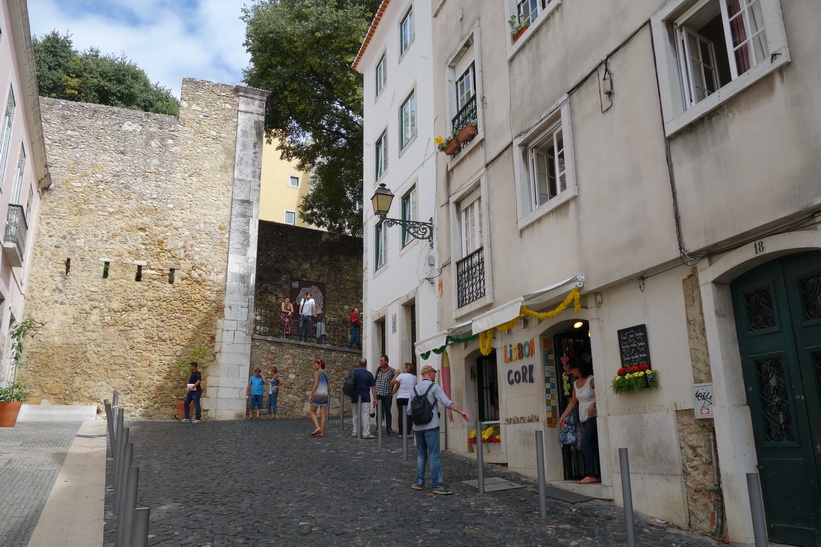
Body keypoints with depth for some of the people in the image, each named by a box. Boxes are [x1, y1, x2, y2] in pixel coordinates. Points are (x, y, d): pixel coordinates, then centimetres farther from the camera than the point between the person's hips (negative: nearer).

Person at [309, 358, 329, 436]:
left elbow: (316, 384, -16)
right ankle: (322, 432, -2)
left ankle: (317, 428, -10)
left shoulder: (316, 372, -5)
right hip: (325, 395, 6)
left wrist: (311, 396, -16)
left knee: (312, 412, 7)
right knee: (323, 414, 4)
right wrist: (327, 397, 26)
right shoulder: (325, 374, 18)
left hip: (317, 394, -6)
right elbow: (328, 387, 19)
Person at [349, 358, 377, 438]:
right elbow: (373, 387, -5)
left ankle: (355, 432, 19)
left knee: (356, 415, 15)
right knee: (365, 415, -5)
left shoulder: (354, 372, 1)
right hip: (365, 397, -3)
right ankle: (366, 433, -8)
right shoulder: (369, 374, -6)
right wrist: (375, 398, -1)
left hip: (355, 397, 3)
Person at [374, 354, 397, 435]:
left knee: (388, 412, 3)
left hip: (388, 395, -3)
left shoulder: (392, 370, -3)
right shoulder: (378, 370, 9)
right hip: (378, 394, 3)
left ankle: (389, 428, 10)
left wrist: (394, 390, -4)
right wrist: (375, 390, 11)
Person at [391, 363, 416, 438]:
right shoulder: (414, 377, 4)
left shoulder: (402, 376, -7)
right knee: (409, 416, 4)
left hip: (401, 398, -2)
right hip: (410, 398, 2)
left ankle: (401, 433, 5)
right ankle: (408, 433, 1)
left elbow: (392, 382, -5)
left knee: (401, 415, 4)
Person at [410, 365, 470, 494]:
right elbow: (447, 402, -16)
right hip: (430, 426, -6)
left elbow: (409, 409, 10)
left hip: (417, 427, 6)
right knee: (434, 455, -4)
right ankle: (437, 485, -5)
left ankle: (419, 482, 17)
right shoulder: (434, 387, -5)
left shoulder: (415, 389, 11)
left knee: (421, 455, 15)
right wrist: (461, 412, -16)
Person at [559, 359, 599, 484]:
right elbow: (573, 402, 18)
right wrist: (563, 416, 14)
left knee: (585, 443, -14)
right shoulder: (576, 384, 14)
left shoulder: (592, 380, -9)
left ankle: (591, 475, -11)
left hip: (593, 416, -7)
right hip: (583, 418, 7)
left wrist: (593, 404, -30)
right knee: (593, 446, 7)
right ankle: (598, 475, 11)